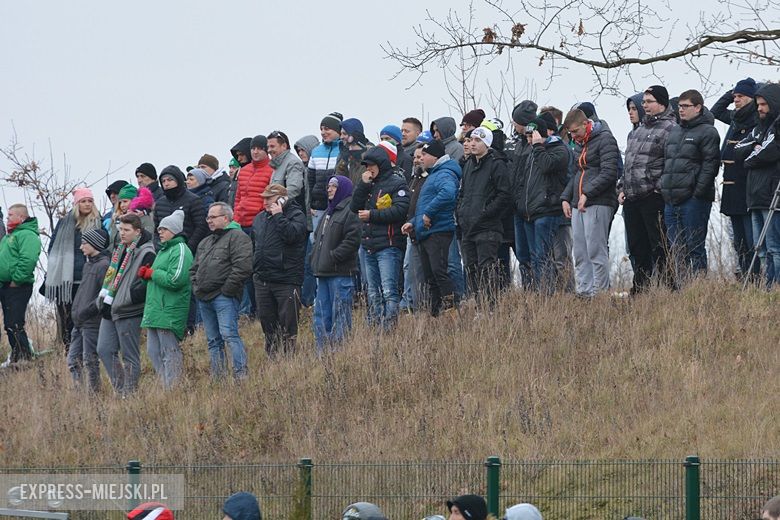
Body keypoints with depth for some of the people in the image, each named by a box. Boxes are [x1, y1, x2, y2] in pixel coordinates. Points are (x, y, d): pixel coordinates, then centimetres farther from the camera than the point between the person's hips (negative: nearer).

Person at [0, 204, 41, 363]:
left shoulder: (27, 235, -12)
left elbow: (28, 260, -25)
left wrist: (16, 280, -22)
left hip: (18, 286, -10)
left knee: (15, 325, -14)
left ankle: (25, 358, -13)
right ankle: (16, 359, 17)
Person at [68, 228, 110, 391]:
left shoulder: (104, 265, -12)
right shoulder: (88, 264, 17)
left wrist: (88, 310, -19)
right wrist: (76, 311, 15)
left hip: (93, 322, -9)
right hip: (79, 322, 9)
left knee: (90, 361, -5)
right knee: (73, 359, 7)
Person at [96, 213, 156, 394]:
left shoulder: (146, 254, -12)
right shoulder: (120, 249, 15)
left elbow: (149, 283, -18)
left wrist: (129, 297, -18)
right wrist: (104, 299, 16)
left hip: (129, 312, -9)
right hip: (110, 310, 9)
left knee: (130, 356, -1)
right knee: (104, 350, 6)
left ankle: (130, 392, 5)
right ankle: (120, 388, 13)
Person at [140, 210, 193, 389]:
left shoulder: (181, 250, -9)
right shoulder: (163, 250, 22)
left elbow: (175, 280, -20)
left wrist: (152, 273, -8)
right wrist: (145, 274, 5)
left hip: (170, 312, -10)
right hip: (154, 310, 10)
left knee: (170, 354, -9)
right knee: (153, 351, 9)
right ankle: (163, 386, 13)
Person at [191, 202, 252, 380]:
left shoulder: (237, 237, -4)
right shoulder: (206, 242, 24)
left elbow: (243, 267, -16)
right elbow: (194, 269, 31)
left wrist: (227, 289, -15)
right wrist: (196, 287, 14)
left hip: (224, 297, -9)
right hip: (204, 298, 9)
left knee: (229, 335, -18)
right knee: (213, 340, 8)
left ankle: (241, 375, -20)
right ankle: (217, 378, 10)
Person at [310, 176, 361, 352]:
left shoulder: (350, 211, -9)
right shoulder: (330, 211, 21)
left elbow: (352, 240, -17)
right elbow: (318, 236, 28)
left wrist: (333, 256, -18)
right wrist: (315, 256, 12)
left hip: (340, 272, -10)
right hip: (323, 271, 10)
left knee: (340, 315, -7)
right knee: (321, 313, 9)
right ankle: (322, 350, 13)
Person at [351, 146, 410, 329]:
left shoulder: (397, 184, -4)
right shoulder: (369, 184, 19)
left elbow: (399, 210, -16)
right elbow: (354, 207, 10)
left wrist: (372, 215, -12)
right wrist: (363, 184, -1)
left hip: (388, 246, -8)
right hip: (369, 246, 8)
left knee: (389, 291, -14)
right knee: (373, 293, 10)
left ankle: (390, 326, -17)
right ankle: (373, 327, 14)